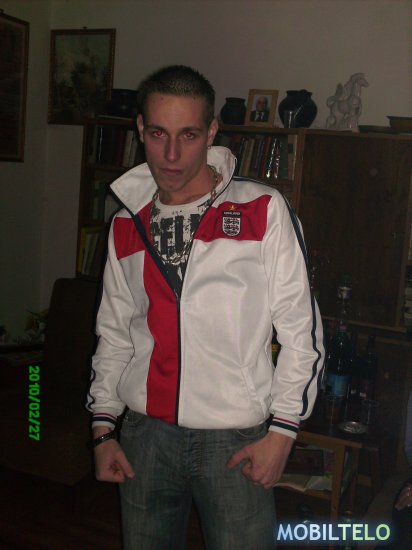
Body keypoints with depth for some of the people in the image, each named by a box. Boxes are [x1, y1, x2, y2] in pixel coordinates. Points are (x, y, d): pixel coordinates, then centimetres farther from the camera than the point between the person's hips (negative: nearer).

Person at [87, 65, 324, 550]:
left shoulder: (263, 210, -6)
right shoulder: (127, 224, 7)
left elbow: (300, 330, -5)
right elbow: (114, 332, 13)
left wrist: (281, 431, -7)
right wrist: (103, 428, 9)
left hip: (236, 438, -3)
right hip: (145, 433, 4)